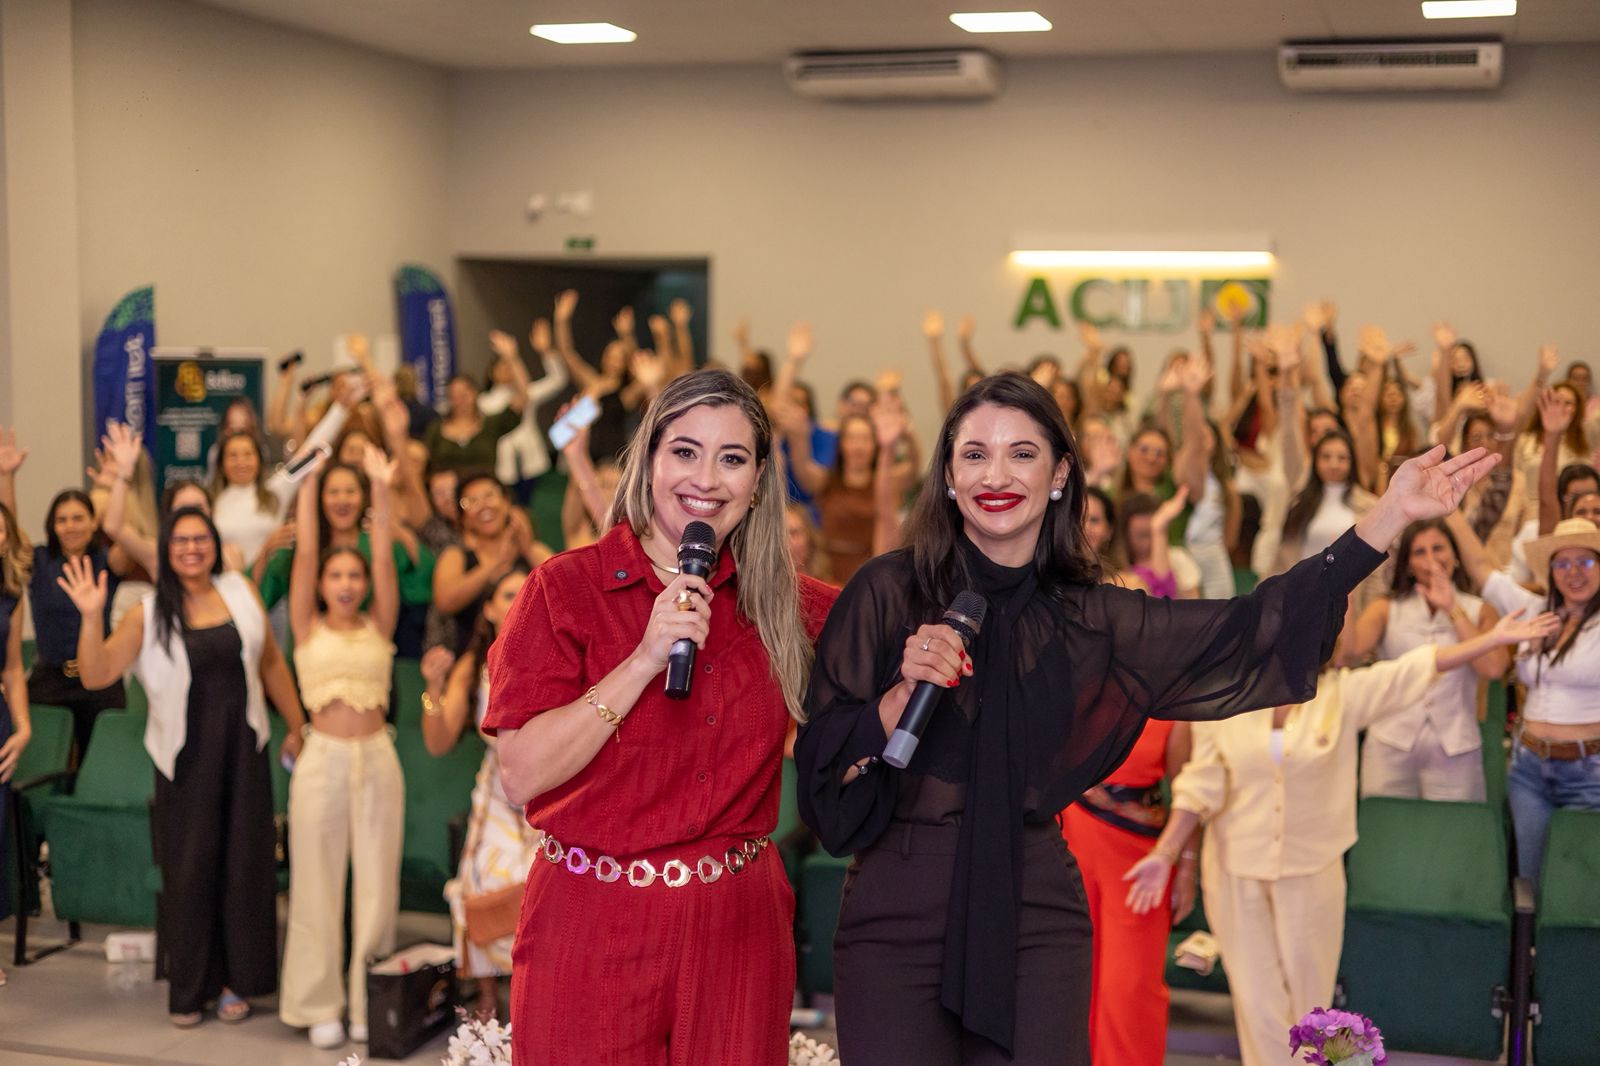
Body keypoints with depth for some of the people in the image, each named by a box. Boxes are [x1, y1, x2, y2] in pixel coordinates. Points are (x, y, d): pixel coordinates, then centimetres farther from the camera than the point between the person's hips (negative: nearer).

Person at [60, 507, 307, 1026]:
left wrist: (298, 727, 12)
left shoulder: (240, 593, 3)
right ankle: (188, 989, 19)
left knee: (244, 863, 5)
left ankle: (236, 981, 19)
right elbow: (96, 674, -13)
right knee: (189, 868, 4)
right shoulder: (149, 614, -3)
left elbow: (272, 663, 12)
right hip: (186, 758, -2)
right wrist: (91, 617, -26)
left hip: (242, 751, 2)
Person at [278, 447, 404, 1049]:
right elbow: (304, 554, -1)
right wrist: (309, 483, -3)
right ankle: (319, 1005, 13)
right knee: (317, 886, 4)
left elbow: (384, 561, -3)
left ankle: (368, 1003, 13)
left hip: (377, 758, 1)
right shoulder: (309, 629, 5)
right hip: (323, 759, -1)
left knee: (377, 885, 4)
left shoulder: (379, 627, 7)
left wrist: (381, 491, -8)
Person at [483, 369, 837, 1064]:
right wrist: (646, 659, -20)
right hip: (593, 929, -3)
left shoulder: (779, 602, 4)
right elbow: (521, 777, -14)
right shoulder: (566, 588, -6)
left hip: (738, 927, 3)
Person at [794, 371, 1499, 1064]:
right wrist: (906, 690, -20)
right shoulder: (888, 593, -3)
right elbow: (825, 768, -3)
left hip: (1034, 917, 2)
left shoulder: (1088, 618, 6)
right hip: (898, 912, -2)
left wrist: (1393, 512, 1)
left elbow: (1249, 632, 2)